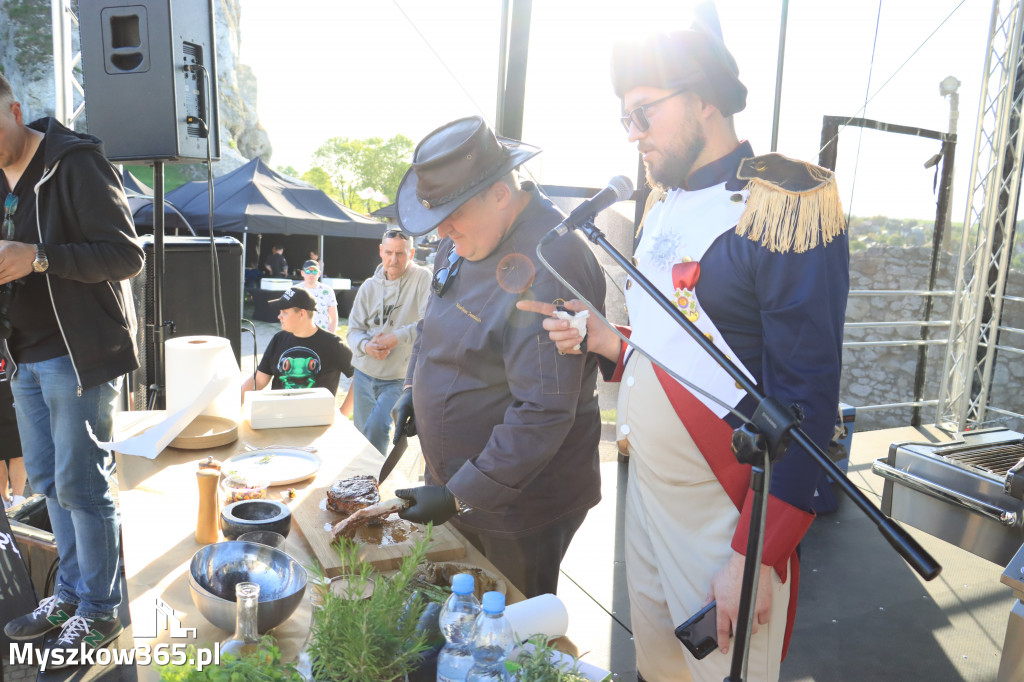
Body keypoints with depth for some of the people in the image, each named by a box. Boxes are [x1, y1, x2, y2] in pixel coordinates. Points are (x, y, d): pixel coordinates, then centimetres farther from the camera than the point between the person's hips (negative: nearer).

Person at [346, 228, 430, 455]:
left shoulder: (422, 279, -7)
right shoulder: (369, 286, 7)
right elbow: (354, 329, 8)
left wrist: (396, 338, -20)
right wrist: (366, 346, -13)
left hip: (398, 378, -5)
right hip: (364, 374, 5)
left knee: (376, 427, -23)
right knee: (361, 434, 14)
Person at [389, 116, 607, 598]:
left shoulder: (546, 269, -29)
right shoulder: (470, 233, 1)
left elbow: (543, 413, -30)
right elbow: (436, 321, 19)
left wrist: (461, 497, -25)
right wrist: (413, 386, 7)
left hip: (516, 499, -8)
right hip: (454, 482, 8)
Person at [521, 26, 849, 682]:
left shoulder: (783, 205, -17)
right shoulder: (664, 202, 9)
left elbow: (806, 403, -19)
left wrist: (757, 555, -19)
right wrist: (607, 341, 0)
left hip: (726, 517, -7)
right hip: (645, 491, 8)